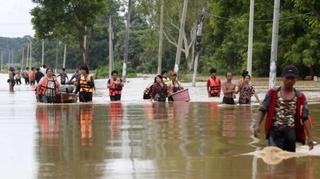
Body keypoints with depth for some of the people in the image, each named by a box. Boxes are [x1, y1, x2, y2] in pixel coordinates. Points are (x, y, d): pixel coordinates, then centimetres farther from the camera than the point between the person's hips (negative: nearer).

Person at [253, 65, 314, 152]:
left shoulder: (300, 97, 6)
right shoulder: (273, 93, 2)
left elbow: (305, 118, 7)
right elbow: (262, 110, 1)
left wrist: (310, 137, 3)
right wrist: (257, 125, -15)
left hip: (291, 133, 3)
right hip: (275, 131, -2)